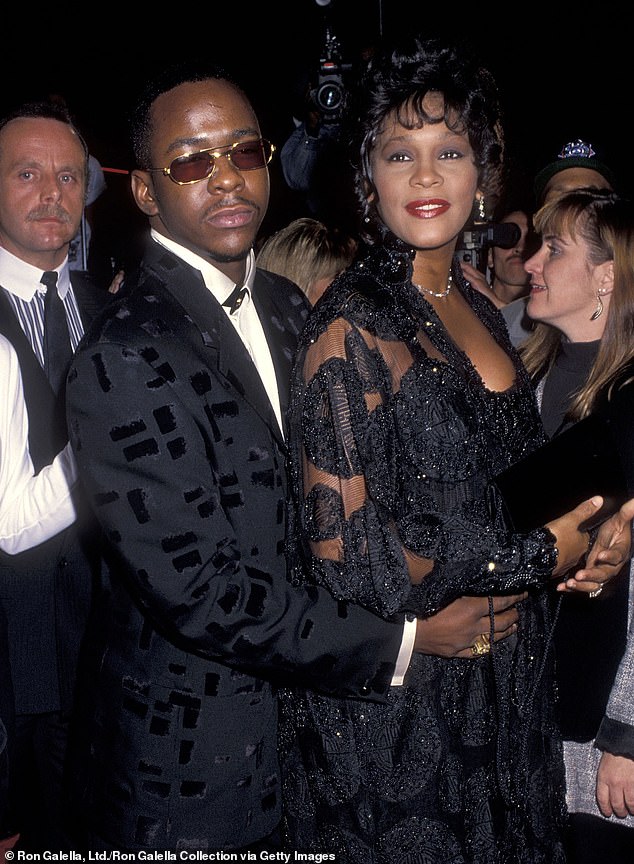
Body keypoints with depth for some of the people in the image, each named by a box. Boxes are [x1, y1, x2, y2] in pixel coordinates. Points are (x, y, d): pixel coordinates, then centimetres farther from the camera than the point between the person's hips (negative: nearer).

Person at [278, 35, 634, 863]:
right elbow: (346, 554, -22)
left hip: (504, 679, 8)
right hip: (398, 706, -7)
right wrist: (540, 554, -16)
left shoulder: (478, 309, 5)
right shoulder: (351, 328, -19)